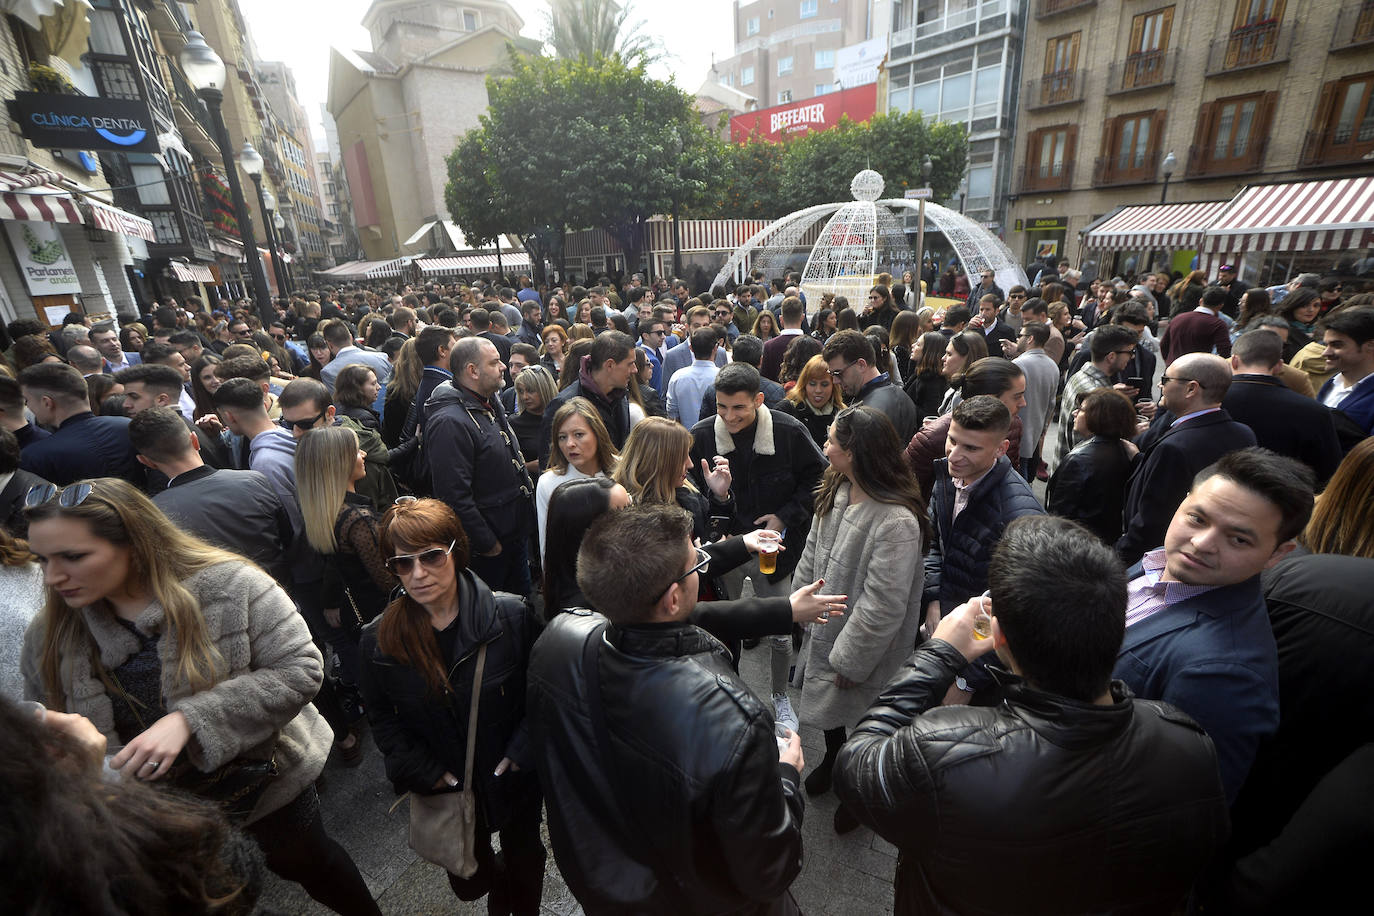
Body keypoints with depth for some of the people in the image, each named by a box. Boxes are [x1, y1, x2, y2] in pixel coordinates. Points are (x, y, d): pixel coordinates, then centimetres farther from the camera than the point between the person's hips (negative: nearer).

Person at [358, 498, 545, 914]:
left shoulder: (512, 614, -22)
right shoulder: (379, 639, -15)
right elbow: (381, 717, -1)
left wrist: (524, 752, -16)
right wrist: (423, 771, -8)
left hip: (514, 778, -1)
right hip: (444, 785, 2)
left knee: (524, 858, 22)